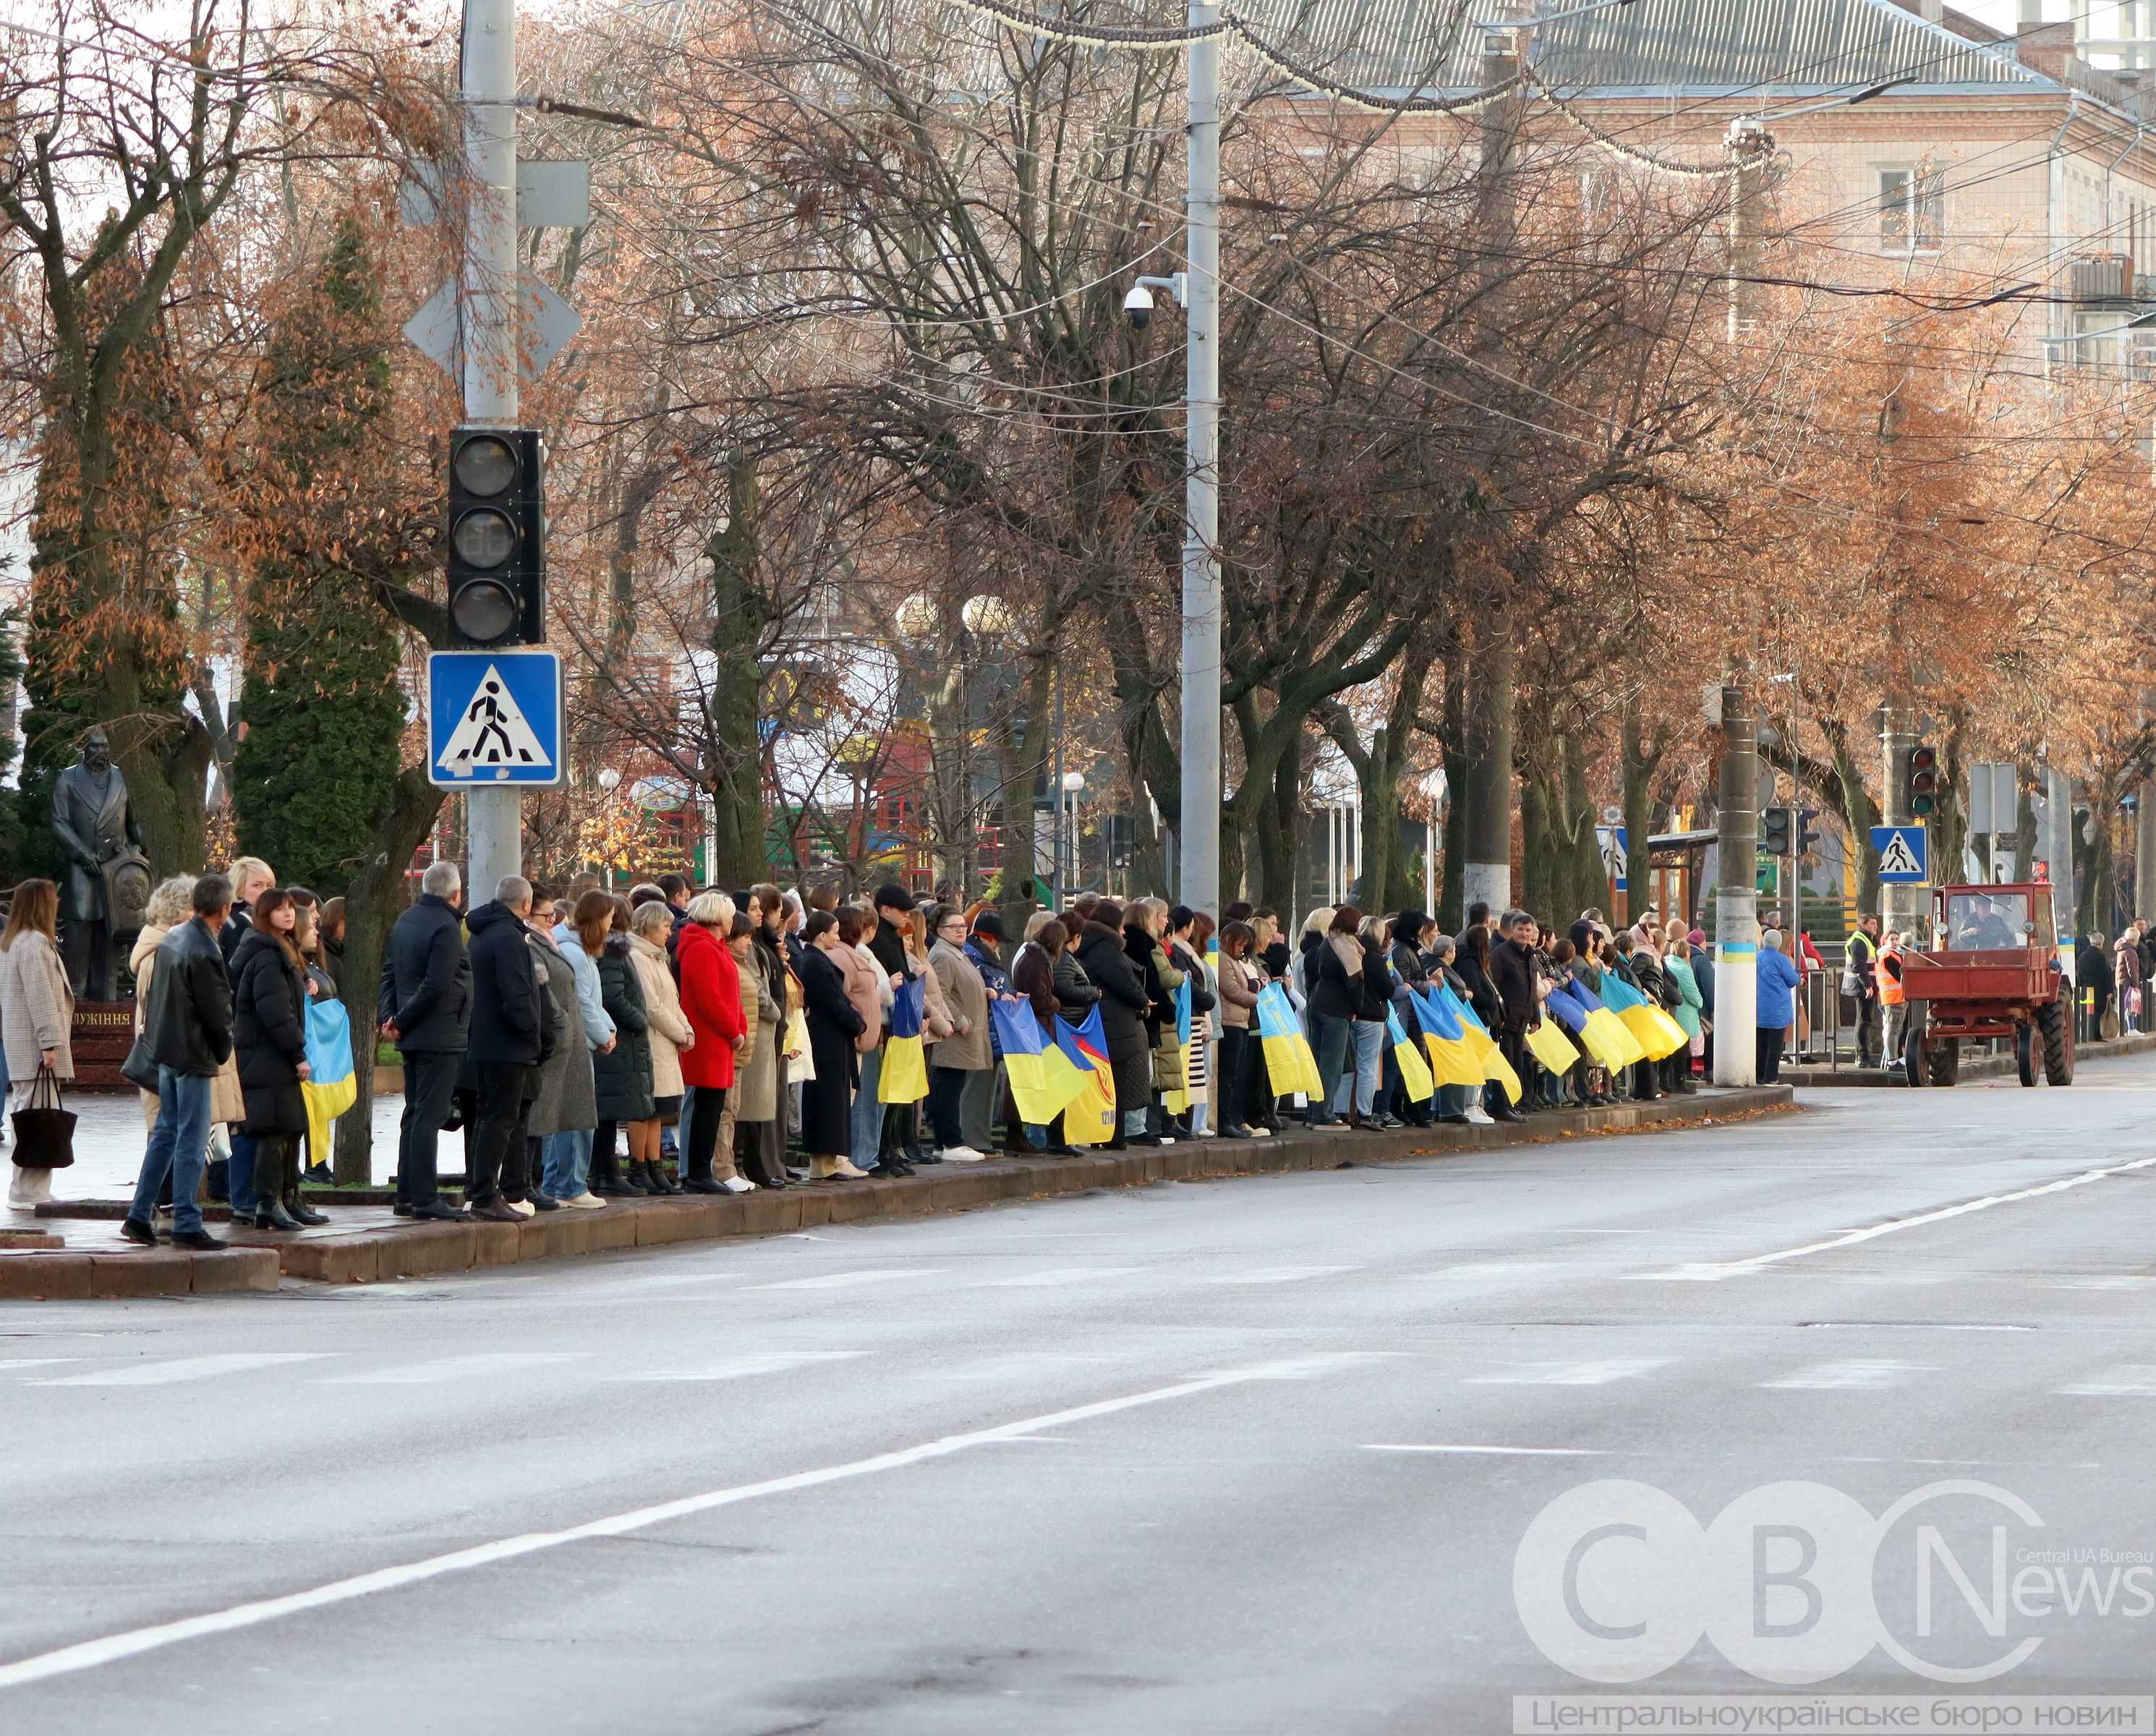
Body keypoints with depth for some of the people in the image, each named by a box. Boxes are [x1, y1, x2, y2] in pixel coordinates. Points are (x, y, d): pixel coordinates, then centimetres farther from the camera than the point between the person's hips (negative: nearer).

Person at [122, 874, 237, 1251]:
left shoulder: (171, 938, 5)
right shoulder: (205, 953, -22)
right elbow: (217, 1011, -16)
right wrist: (223, 1050, 1)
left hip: (166, 1049, 9)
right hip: (194, 1055, -9)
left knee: (166, 1132, 17)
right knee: (191, 1140, -3)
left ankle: (139, 1216, 19)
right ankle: (187, 1226, -1)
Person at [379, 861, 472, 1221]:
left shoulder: (405, 921, 12)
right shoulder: (446, 928, -16)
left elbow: (389, 973, 12)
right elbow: (436, 985, -21)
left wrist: (390, 1016, 1)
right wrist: (402, 1022, -12)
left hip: (411, 1038, 9)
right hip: (440, 1036, -9)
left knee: (414, 1114, 14)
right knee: (429, 1116, -8)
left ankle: (407, 1195, 17)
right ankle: (424, 1198, -9)